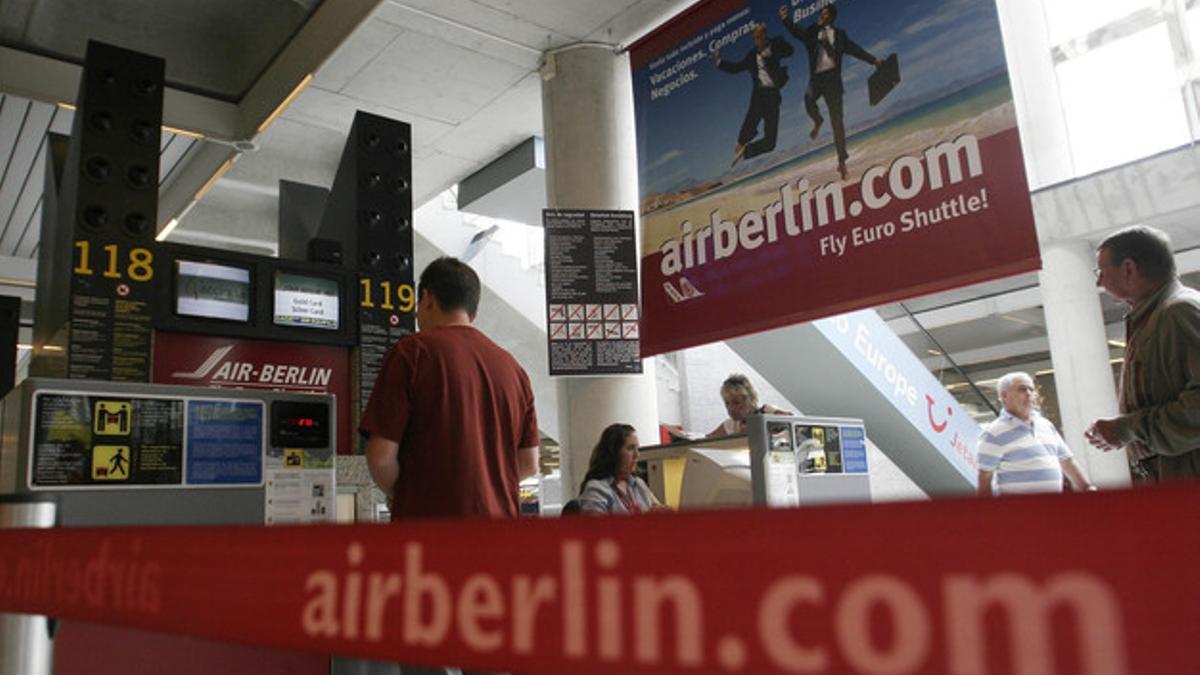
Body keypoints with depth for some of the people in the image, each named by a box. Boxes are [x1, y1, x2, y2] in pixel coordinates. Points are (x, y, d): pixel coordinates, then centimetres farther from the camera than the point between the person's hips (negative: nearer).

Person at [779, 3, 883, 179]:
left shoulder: (839, 34, 11)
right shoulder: (811, 32, 11)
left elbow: (854, 49, 8)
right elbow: (795, 30, -2)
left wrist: (873, 60, -2)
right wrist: (786, 19, -21)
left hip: (832, 77, -1)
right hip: (816, 77, 1)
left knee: (836, 120, -2)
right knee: (809, 98, -33)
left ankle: (842, 159, 5)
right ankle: (818, 122, 1)